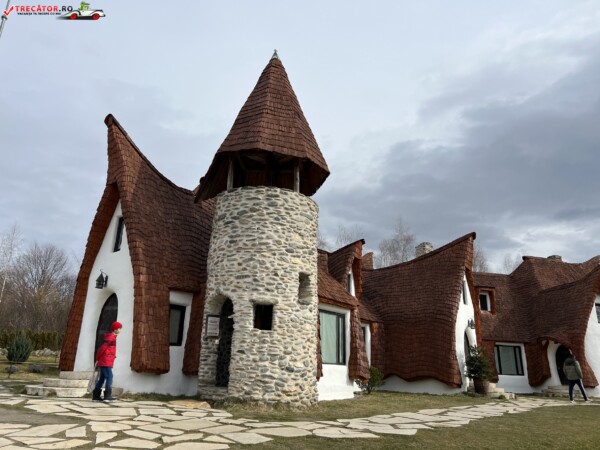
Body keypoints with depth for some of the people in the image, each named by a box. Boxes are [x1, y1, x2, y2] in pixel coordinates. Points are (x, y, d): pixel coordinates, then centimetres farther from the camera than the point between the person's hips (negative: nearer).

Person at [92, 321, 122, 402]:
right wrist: (98, 358, -7)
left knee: (102, 378, 12)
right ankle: (107, 396, -9)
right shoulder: (111, 338, -13)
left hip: (103, 362, 9)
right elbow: (103, 348, -19)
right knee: (109, 377, -8)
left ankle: (95, 396, 16)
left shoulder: (112, 337, 17)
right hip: (106, 362, -9)